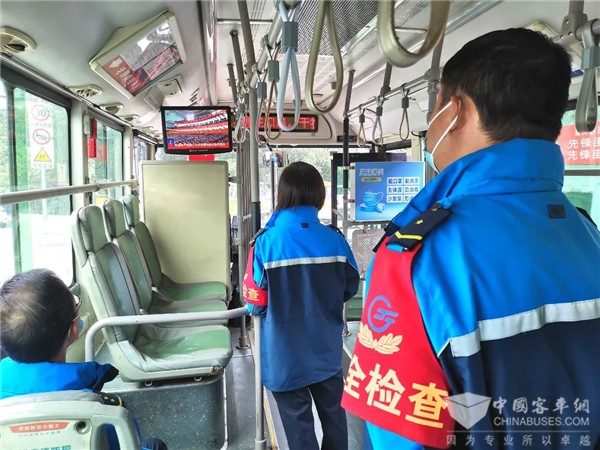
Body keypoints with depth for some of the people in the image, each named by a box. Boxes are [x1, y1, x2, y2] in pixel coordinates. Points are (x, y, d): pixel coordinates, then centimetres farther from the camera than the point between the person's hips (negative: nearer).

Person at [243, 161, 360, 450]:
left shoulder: (266, 242, -21)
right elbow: (350, 289, 2)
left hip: (286, 356, -3)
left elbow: (256, 304, -14)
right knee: (333, 415, 25)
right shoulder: (335, 240, -12)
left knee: (298, 423, 16)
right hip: (327, 350, 3)